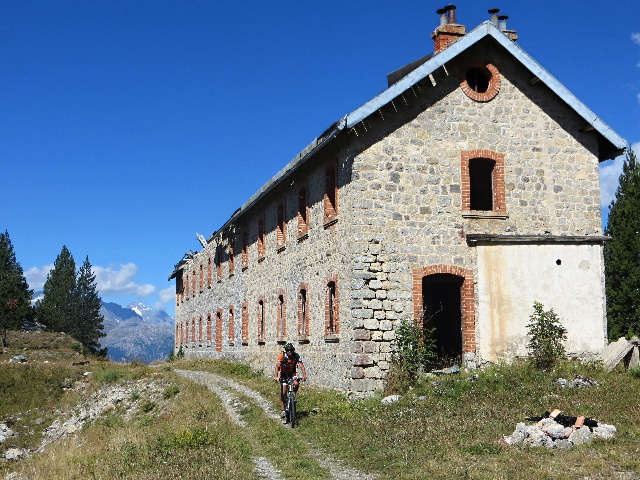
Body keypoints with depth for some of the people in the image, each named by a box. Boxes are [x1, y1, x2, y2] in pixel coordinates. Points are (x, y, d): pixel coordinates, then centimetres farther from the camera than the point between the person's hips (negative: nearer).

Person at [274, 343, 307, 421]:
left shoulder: (296, 356, -19)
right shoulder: (282, 356, -24)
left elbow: (301, 365, -24)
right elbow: (277, 366, -31)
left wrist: (304, 375, -40)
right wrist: (276, 376, -45)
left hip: (292, 373, 1)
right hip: (283, 374, -1)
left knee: (296, 384, -28)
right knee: (283, 392, -8)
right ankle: (283, 410, 0)